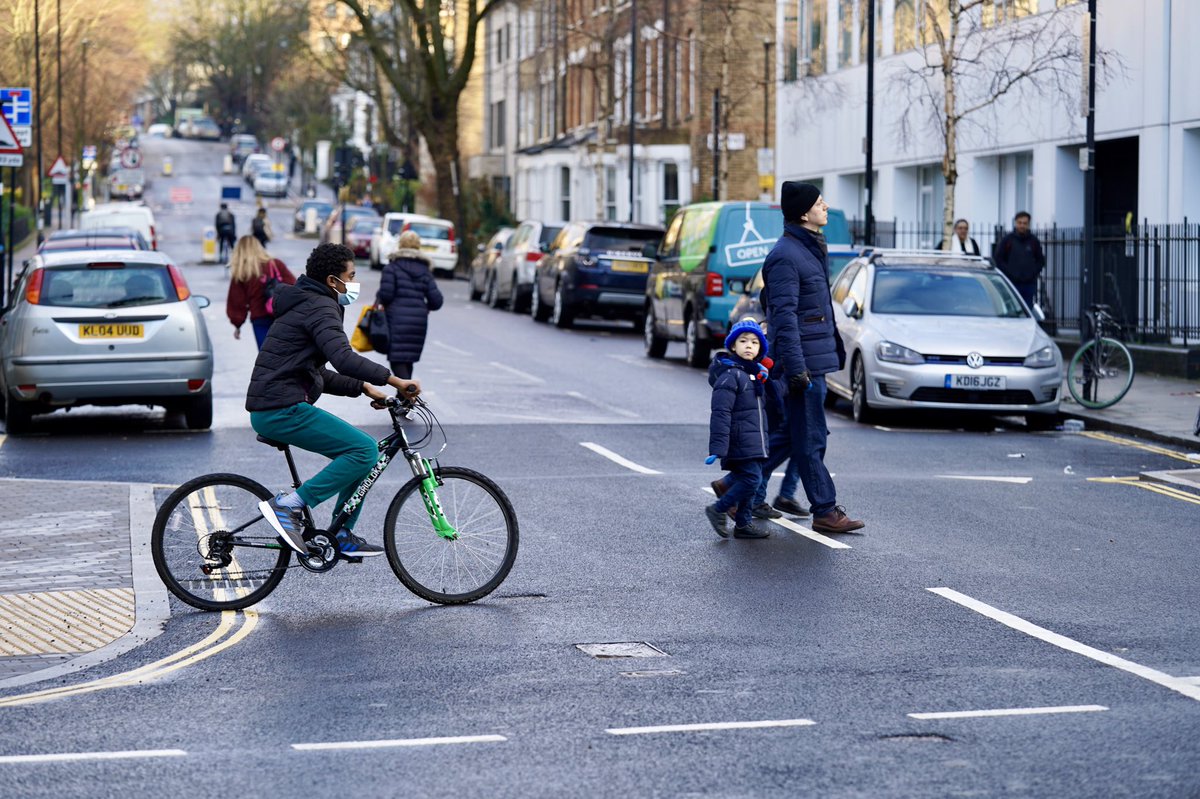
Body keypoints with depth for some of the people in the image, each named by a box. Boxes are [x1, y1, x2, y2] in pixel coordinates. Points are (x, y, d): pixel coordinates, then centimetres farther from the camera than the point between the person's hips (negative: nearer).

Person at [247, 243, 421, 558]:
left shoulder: (305, 305, 24)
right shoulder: (320, 307, -10)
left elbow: (317, 374, 28)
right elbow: (344, 359, -27)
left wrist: (363, 387, 18)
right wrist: (395, 380, -24)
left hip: (270, 410, 11)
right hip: (284, 410, -11)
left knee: (361, 452, 14)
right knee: (365, 450, -16)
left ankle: (344, 536, 16)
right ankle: (287, 506, -15)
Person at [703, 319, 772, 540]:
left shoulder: (755, 374, 16)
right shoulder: (730, 375, -13)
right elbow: (720, 414, -19)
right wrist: (717, 448, -24)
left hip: (755, 443, 9)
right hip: (740, 441, -9)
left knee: (747, 481, 9)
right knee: (751, 479, -13)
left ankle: (744, 524, 15)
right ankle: (718, 510, -2)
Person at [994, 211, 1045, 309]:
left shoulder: (1034, 241, 9)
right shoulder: (1007, 240, 2)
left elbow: (1041, 260, 14)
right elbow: (998, 259, 1)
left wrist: (1033, 273, -2)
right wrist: (1010, 273, -8)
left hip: (1029, 283, 2)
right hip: (1012, 283, -2)